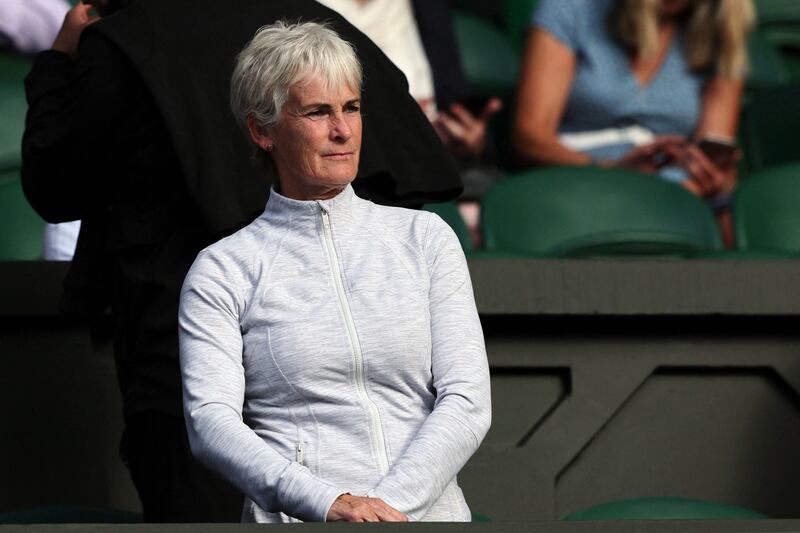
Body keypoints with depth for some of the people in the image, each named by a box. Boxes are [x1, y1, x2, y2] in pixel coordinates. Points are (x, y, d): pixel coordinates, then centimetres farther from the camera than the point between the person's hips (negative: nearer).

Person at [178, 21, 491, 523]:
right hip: (296, 519, -1)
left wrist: (384, 507, -10)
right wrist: (330, 503, -19)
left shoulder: (423, 237, 14)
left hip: (427, 511, 1)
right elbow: (210, 421, -5)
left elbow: (467, 401, 5)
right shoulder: (223, 269, 8)